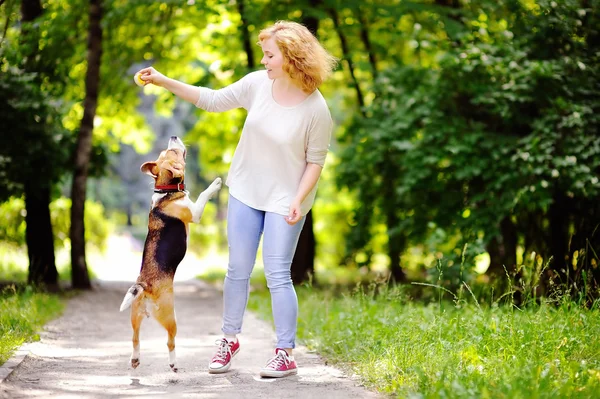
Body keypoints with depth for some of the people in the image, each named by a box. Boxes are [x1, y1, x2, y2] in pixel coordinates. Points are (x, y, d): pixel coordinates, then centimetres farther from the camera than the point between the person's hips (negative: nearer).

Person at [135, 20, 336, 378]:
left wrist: (299, 200, -19)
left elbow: (316, 160, -11)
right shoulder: (258, 84, -7)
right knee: (238, 270, 11)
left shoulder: (316, 109, -19)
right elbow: (213, 100, 2)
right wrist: (164, 82, -3)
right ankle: (230, 339, 28)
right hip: (245, 191, 4)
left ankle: (286, 354, 6)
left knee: (278, 275, -6)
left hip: (285, 200, -4)